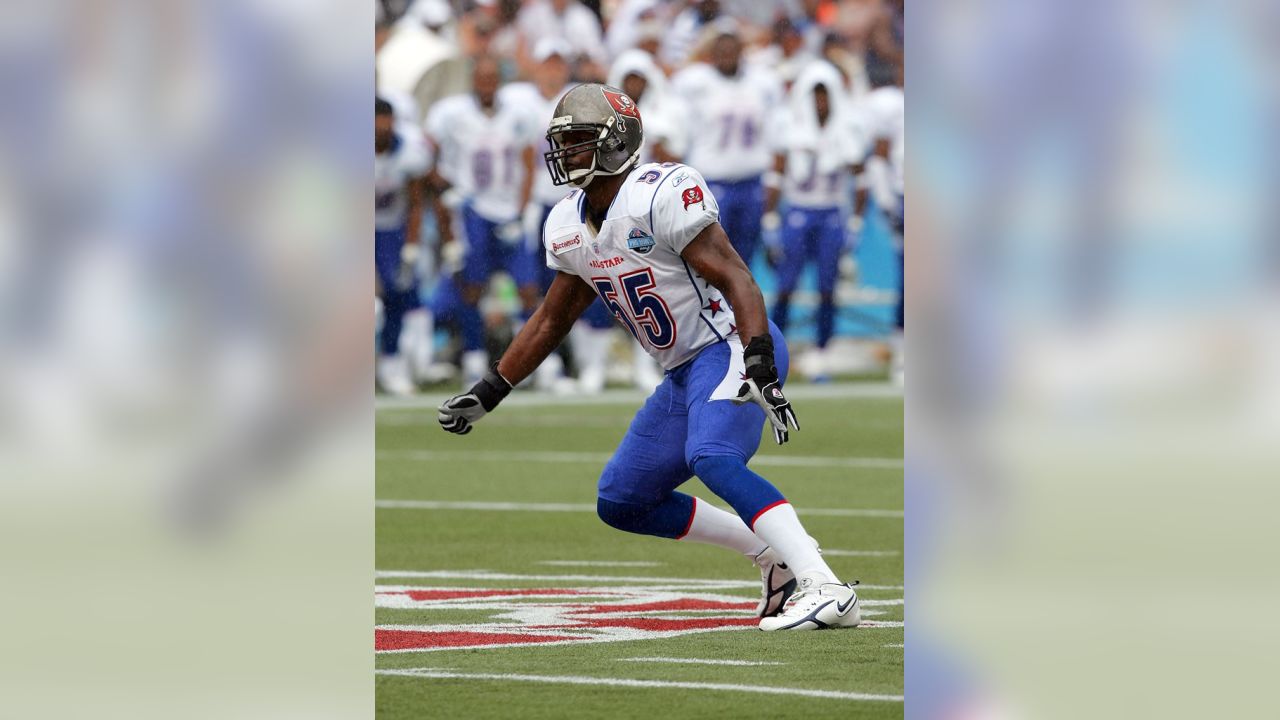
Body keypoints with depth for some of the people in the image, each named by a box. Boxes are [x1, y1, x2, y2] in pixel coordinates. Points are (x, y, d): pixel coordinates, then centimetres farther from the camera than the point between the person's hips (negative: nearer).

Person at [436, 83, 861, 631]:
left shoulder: (662, 196, -19)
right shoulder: (567, 228, 8)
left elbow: (736, 281, -23)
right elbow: (552, 320, 21)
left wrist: (761, 371, -34)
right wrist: (486, 395, 21)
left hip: (732, 349, -9)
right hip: (684, 374, 9)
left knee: (712, 459, -34)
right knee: (620, 503, 10)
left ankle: (825, 589, -38)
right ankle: (772, 552, 13)